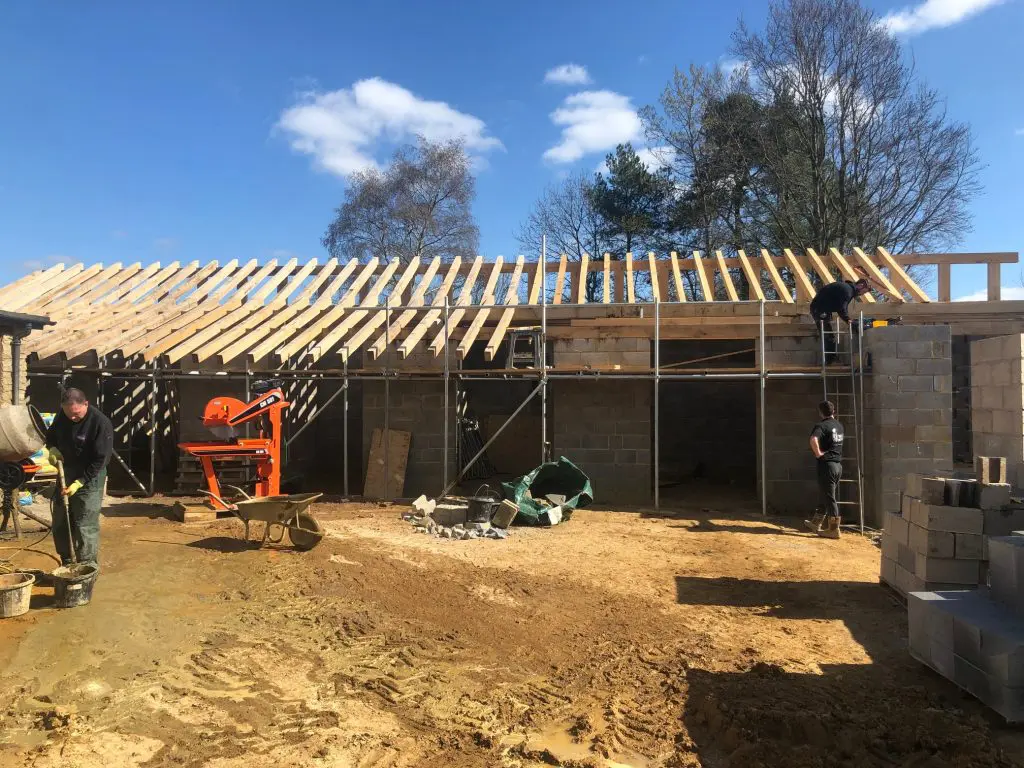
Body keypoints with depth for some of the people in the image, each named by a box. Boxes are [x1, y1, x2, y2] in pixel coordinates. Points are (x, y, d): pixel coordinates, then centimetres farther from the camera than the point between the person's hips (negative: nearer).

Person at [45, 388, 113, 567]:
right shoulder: (62, 415, -2)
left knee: (85, 526, -7)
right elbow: (51, 434, 19)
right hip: (66, 474, 7)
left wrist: (79, 483, -22)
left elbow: (100, 460, -20)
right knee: (60, 523, 13)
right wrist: (52, 448, -4)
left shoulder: (101, 423, -22)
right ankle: (67, 563, 27)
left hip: (89, 478, -7)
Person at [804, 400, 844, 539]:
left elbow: (813, 439, -33)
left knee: (829, 498, -3)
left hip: (827, 464, -8)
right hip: (838, 464, 8)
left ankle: (834, 530, 1)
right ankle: (816, 523, 28)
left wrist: (818, 453, -20)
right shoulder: (839, 425, 12)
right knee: (828, 496, 16)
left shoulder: (821, 425, -13)